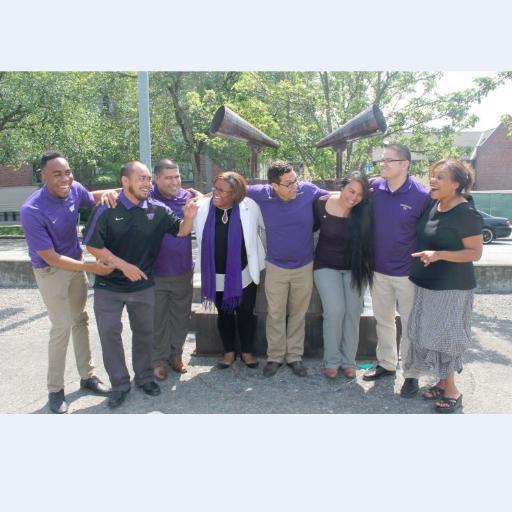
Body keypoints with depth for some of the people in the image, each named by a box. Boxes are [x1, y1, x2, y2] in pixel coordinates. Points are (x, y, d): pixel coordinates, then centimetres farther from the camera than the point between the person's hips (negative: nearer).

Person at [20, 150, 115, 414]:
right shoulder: (32, 211, -30)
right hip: (51, 271, -6)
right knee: (62, 328, -3)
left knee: (81, 321, 15)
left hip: (76, 264, 6)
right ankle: (55, 389, 15)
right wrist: (92, 267, -28)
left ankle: (87, 376, 30)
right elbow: (51, 258, -27)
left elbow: (92, 198, 12)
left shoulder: (74, 190, -14)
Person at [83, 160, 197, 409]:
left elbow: (181, 231, 1)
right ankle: (119, 384, 21)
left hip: (143, 285, 2)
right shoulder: (107, 210, -13)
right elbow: (93, 245, -12)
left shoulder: (158, 210, -5)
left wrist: (188, 217, -22)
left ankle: (144, 376, 34)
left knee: (144, 332, 15)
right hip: (109, 287, -2)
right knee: (110, 334, 5)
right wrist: (123, 265, -19)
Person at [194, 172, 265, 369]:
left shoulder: (250, 207, -14)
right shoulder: (202, 207, -10)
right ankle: (229, 351, 35)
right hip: (217, 275, 1)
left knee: (246, 313, 12)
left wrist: (260, 255, 6)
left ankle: (247, 351, 32)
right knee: (224, 314, 16)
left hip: (244, 274, -1)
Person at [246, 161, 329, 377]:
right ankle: (275, 357, 27)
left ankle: (295, 356, 29)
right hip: (276, 268, 0)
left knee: (298, 314, 14)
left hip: (304, 266, 1)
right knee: (275, 315, 10)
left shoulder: (309, 190, -13)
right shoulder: (262, 194, -14)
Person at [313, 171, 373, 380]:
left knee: (353, 313, 3)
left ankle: (348, 361, 19)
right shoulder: (321, 204, -14)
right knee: (335, 311, -12)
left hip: (354, 268, 1)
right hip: (326, 267, -1)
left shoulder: (362, 212, -14)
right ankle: (331, 361, 6)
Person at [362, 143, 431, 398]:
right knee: (383, 319, 17)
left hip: (408, 272, -4)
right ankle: (386, 363, 35)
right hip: (379, 269, 4)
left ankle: (411, 374, 22)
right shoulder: (375, 188, -3)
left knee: (410, 324, 8)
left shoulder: (421, 195, -14)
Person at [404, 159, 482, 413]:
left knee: (446, 337, 1)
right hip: (426, 284, 7)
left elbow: (475, 252, -16)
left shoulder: (466, 213, -16)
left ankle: (451, 390, 17)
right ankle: (442, 382, 28)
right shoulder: (432, 206, 3)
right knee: (431, 336, 13)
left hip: (452, 287, -7)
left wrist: (438, 255, -25)